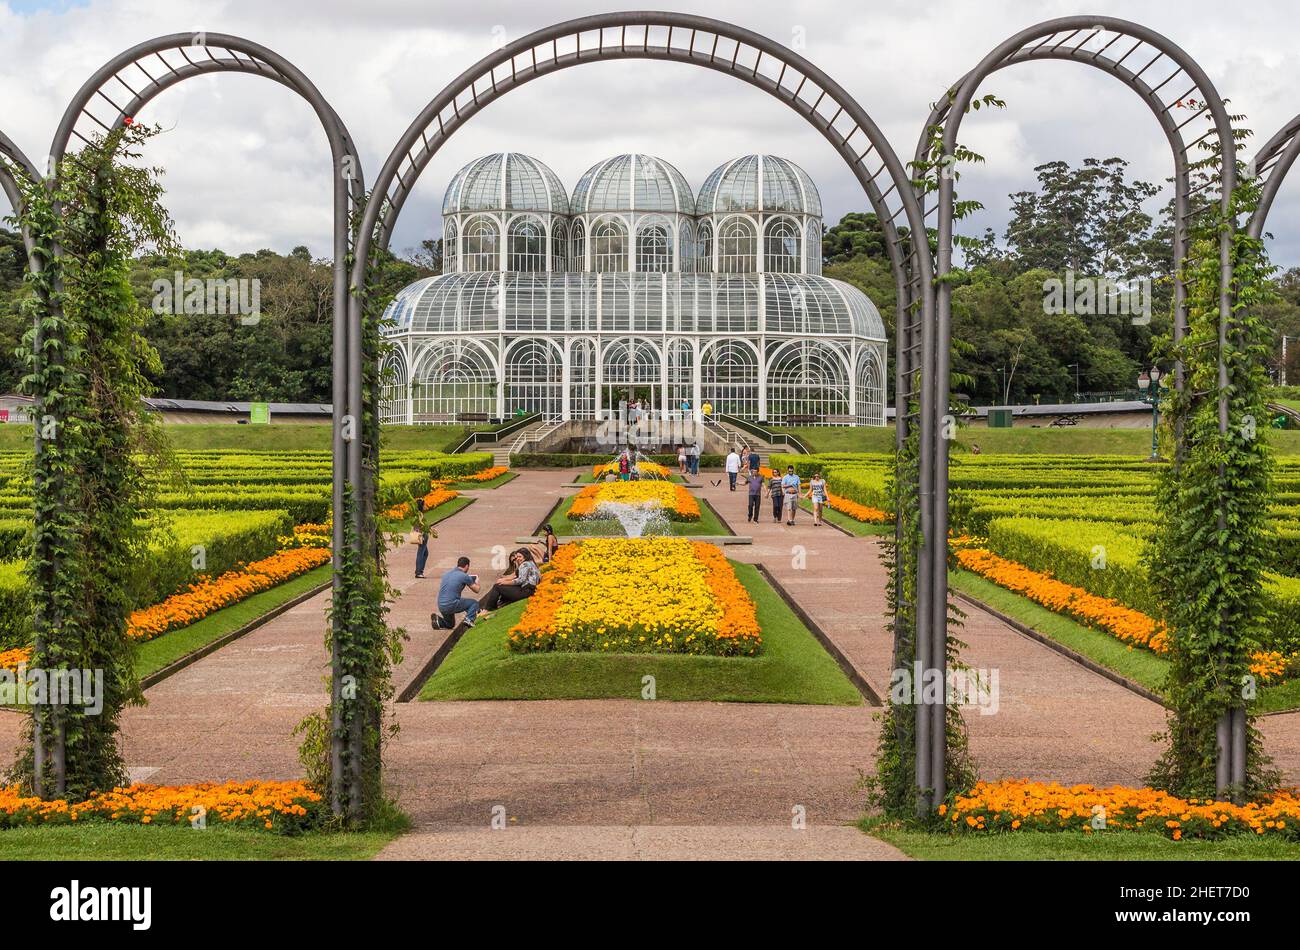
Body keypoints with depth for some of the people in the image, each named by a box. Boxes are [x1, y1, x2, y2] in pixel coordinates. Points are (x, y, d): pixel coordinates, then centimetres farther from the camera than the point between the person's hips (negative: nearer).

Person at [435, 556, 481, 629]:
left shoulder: (446, 574, 13)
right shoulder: (465, 576, -5)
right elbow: (476, 590, 7)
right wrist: (477, 581, 31)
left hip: (441, 606, 6)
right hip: (452, 605, -6)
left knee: (449, 625, 30)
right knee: (474, 603, 15)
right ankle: (469, 619, -10)